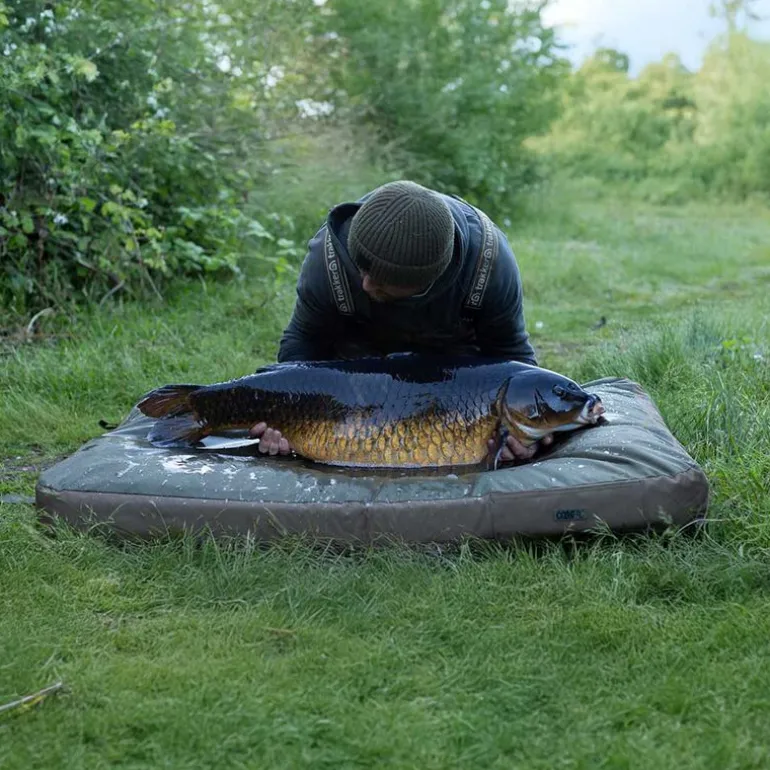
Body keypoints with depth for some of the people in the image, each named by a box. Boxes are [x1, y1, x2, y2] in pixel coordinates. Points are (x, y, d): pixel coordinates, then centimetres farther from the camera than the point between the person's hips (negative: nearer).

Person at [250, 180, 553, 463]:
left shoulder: (489, 259, -38)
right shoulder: (330, 255, -37)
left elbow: (509, 350, -23)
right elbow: (303, 340, -20)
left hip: (454, 348, 0)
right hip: (360, 348, 0)